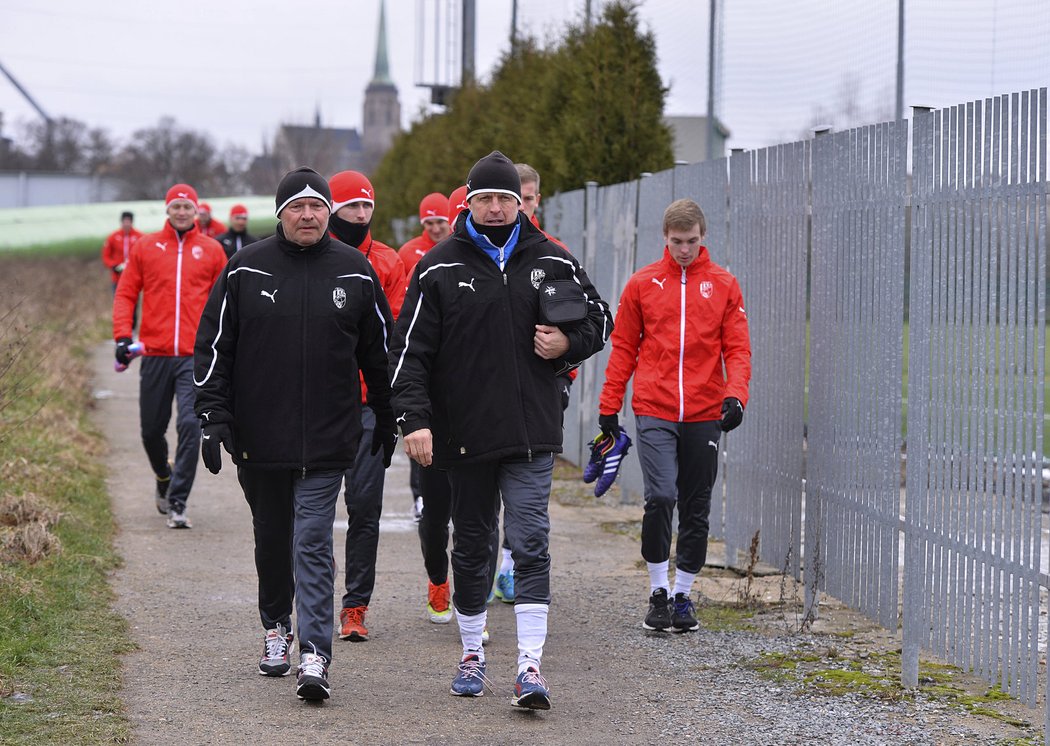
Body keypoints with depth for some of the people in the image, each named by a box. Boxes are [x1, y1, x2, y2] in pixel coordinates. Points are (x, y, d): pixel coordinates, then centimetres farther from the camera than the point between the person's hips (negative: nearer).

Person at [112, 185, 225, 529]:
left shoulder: (211, 250, 7)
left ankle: (177, 502, -11)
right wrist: (123, 336, -4)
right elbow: (125, 293, 8)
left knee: (190, 425, -15)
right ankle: (164, 478, 38)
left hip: (196, 355, -1)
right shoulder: (145, 246, 7)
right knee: (152, 429, 8)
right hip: (155, 355, 1)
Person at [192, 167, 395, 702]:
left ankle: (314, 655, -14)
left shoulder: (354, 272, 3)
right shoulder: (245, 270, 1)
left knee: (313, 543, -9)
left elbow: (379, 351, 12)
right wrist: (214, 417, -4)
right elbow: (213, 345, 3)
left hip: (327, 439, -1)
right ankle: (276, 627, 35)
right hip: (259, 437, 2)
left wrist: (388, 420, 15)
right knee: (271, 537, 15)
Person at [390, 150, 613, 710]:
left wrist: (567, 344, -5)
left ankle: (530, 666, -13)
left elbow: (599, 320, 17)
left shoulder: (551, 261, 5)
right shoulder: (439, 268, 0)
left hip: (532, 433, 0)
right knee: (471, 547, 11)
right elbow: (410, 350, -3)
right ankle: (472, 654, 26)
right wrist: (415, 419, -14)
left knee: (531, 542, -10)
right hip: (465, 432, 0)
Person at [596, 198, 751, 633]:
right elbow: (623, 348, 9)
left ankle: (683, 594, 18)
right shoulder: (643, 284, 6)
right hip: (654, 413, -1)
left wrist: (736, 394, -13)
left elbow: (737, 349, 5)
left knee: (697, 510, 6)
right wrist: (609, 406, 5)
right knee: (660, 499, -13)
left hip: (704, 415, 1)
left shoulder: (724, 285, 6)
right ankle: (658, 592, 0)